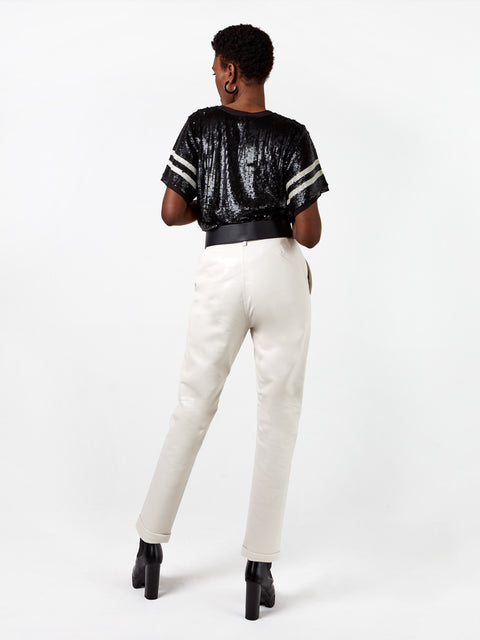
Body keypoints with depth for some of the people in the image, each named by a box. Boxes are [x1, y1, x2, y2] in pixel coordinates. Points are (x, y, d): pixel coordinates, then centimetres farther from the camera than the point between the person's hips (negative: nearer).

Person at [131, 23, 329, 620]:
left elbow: (172, 212, 2)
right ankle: (259, 568, 8)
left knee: (192, 409, 15)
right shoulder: (292, 136, 0)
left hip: (220, 271, 2)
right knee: (278, 418, 6)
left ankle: (150, 546, 24)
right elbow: (309, 232, -6)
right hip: (281, 270, -1)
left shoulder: (200, 125, 5)